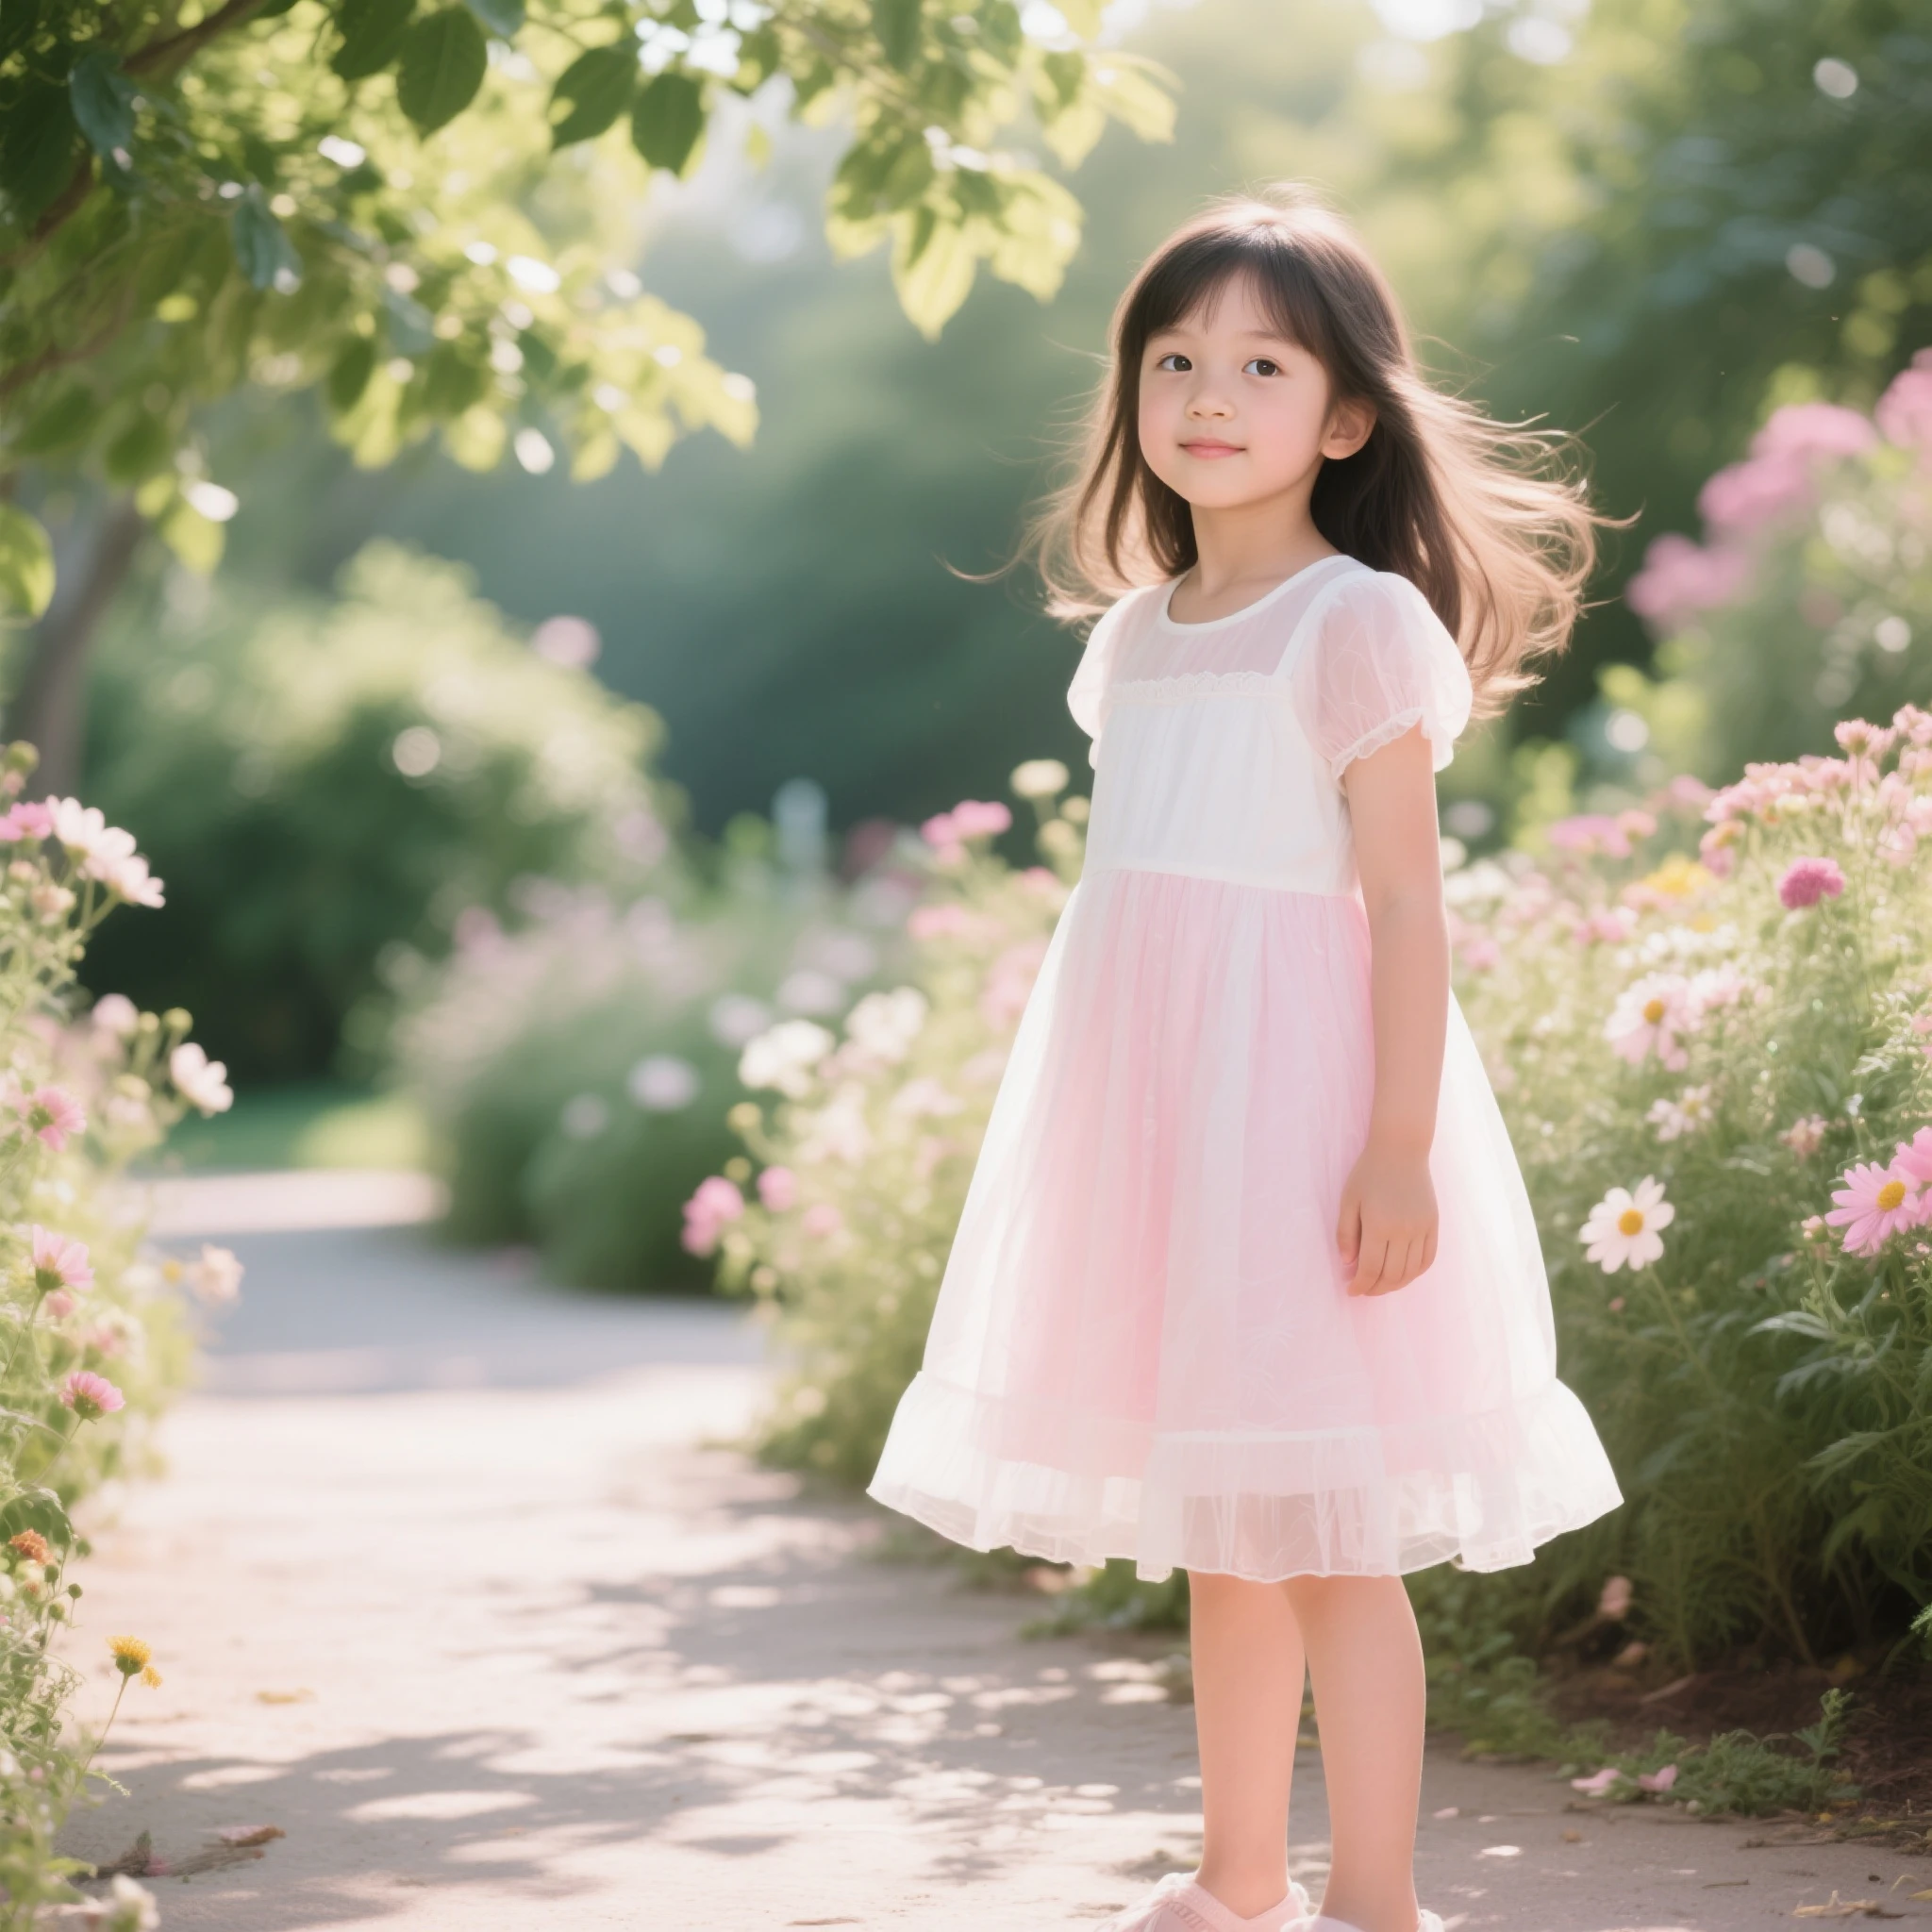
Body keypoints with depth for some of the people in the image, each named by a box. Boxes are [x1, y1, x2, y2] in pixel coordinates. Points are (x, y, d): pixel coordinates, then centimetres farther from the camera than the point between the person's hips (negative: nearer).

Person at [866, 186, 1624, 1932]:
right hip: (1148, 1096, 7)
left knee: (1327, 1525, -6)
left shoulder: (1356, 624, -7)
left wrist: (1400, 1145, -20)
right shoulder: (1139, 635, 14)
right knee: (1215, 1524, 14)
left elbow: (1405, 898, -12)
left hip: (1293, 1081, -7)